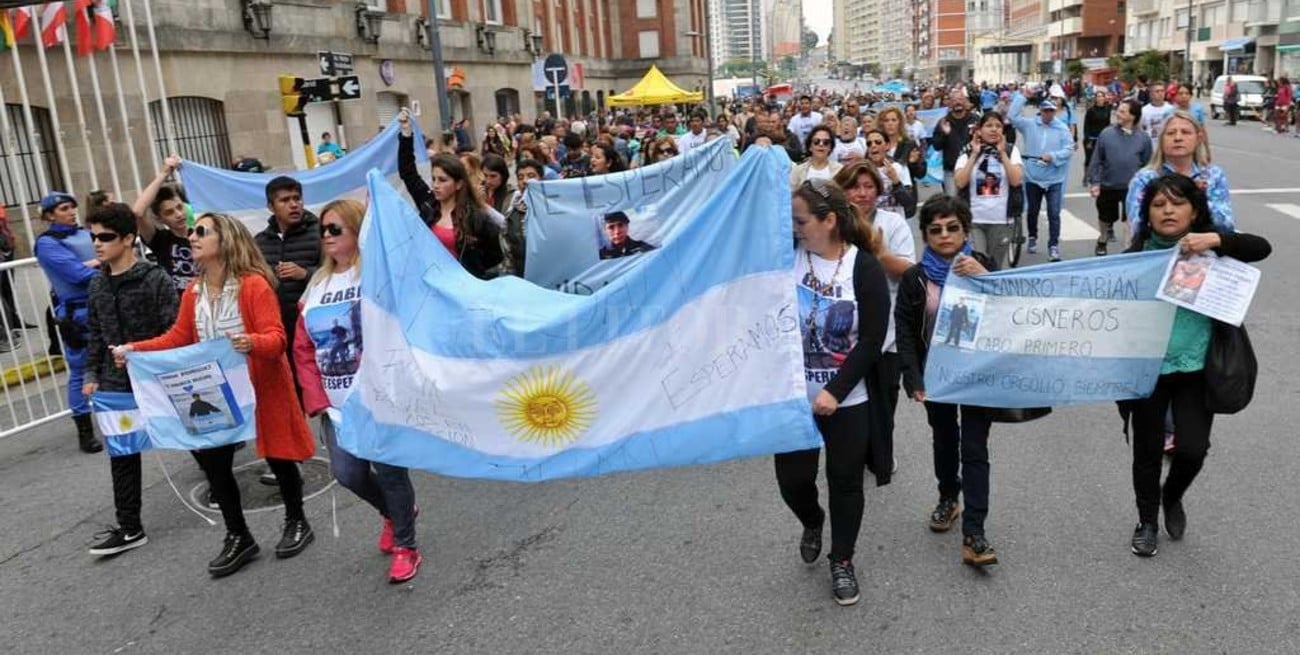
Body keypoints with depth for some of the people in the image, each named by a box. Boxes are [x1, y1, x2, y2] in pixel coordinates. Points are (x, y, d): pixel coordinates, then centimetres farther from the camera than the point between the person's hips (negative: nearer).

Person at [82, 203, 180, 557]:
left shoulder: (156, 279, -12)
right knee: (121, 452, 5)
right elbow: (95, 334, 15)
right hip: (116, 382, 6)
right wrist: (91, 374, 11)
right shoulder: (97, 285, 8)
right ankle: (129, 528, 12)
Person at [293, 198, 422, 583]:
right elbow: (303, 349, 10)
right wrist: (318, 400, 0)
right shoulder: (317, 284, 12)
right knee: (347, 473, 2)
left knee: (388, 468, -2)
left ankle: (405, 545, 19)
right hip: (337, 404, 6)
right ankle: (395, 512, 33)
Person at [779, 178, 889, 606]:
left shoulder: (865, 268, -12)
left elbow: (872, 341, -13)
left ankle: (842, 562, 32)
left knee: (845, 481, 10)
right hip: (792, 395, 2)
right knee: (793, 479, 7)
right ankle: (812, 523, 44)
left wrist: (835, 391, -18)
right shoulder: (789, 254, -4)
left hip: (846, 399, -2)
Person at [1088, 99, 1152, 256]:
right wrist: (1094, 182, -9)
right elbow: (1096, 160, -5)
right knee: (1105, 217, 19)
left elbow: (1147, 165, 2)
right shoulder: (1106, 134, -8)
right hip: (1108, 186, 1)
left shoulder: (1143, 138, -5)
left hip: (1132, 188, -1)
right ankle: (1102, 241, 43)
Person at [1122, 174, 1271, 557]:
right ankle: (1147, 521, 33)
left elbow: (1261, 248, -14)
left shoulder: (1209, 250, -2)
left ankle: (1172, 498, 32)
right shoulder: (1136, 255, -5)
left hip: (1196, 368, 0)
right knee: (1148, 450, 10)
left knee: (1192, 449, -3)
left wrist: (1216, 239, -28)